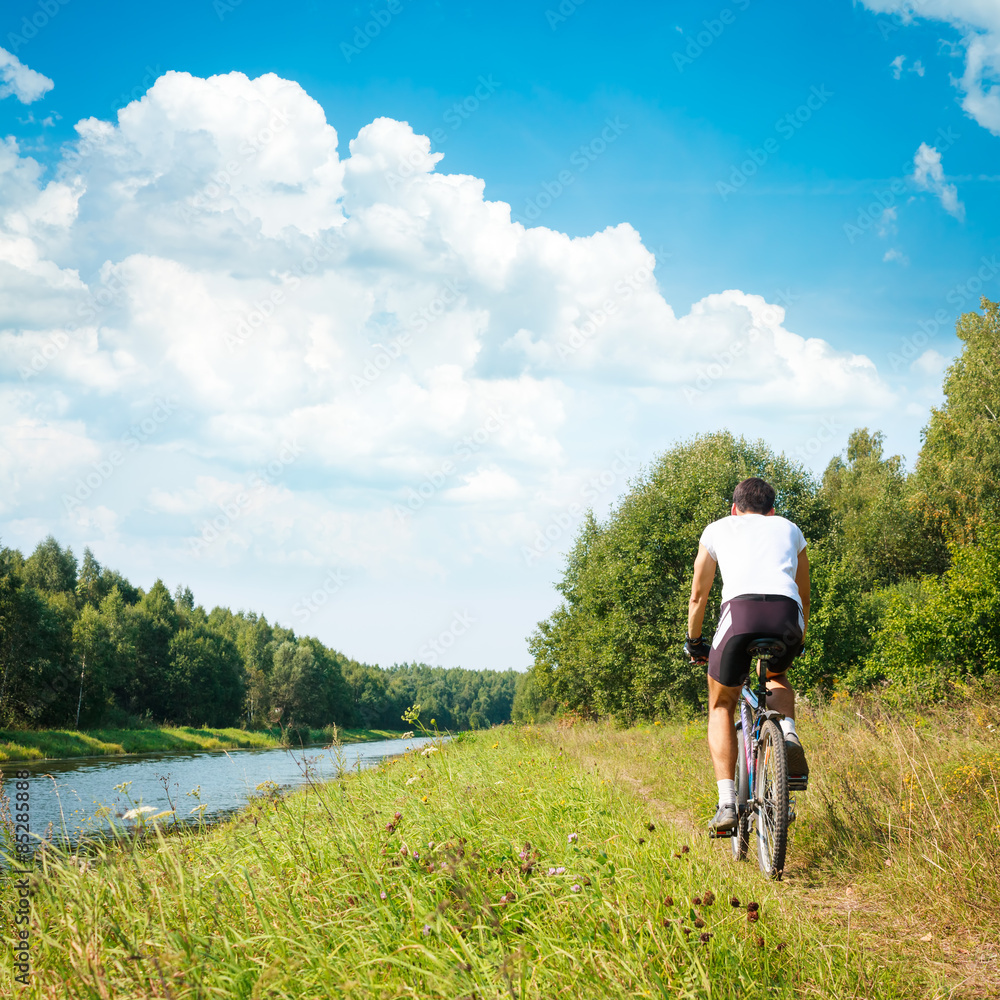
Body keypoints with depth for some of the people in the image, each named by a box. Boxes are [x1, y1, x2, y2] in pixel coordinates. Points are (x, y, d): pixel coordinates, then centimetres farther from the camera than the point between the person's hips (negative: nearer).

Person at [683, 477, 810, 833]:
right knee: (776, 676, 35)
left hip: (741, 608, -2)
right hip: (787, 615, 2)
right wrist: (798, 639, 55)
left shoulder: (718, 529, 29)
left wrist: (693, 641, 49)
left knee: (721, 705, 19)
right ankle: (789, 737, 5)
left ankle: (727, 803, 4)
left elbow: (698, 596, 34)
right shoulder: (789, 528, 33)